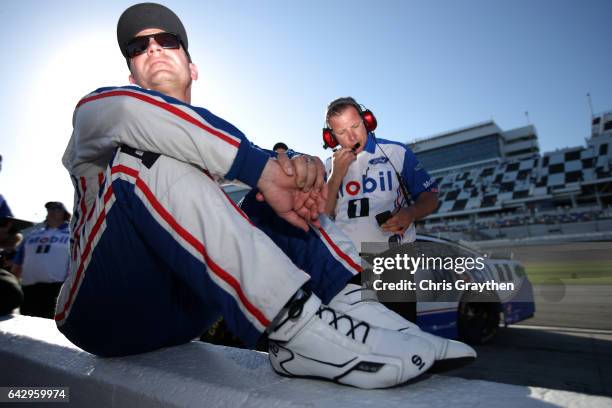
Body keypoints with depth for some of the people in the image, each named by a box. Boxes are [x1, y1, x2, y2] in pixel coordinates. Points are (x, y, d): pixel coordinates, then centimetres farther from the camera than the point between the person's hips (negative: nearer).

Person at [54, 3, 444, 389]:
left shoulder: (210, 141, 17)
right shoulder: (95, 111, 6)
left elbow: (276, 176, -2)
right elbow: (132, 111, -21)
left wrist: (299, 166, -26)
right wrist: (263, 170, -30)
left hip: (185, 311, 4)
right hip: (105, 310, -3)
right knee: (149, 152, -24)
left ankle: (353, 307, -20)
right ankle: (297, 324, -35)